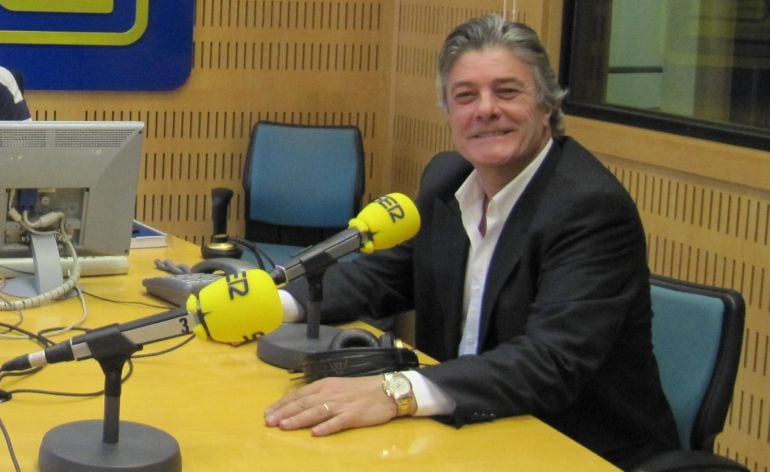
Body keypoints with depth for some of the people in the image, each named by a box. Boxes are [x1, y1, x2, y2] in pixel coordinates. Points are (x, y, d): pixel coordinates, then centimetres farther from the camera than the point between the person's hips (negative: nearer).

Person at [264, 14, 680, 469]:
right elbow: (387, 272, 13)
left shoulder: (594, 207, -20)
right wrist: (278, 304, -6)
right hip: (477, 432, 6)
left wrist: (397, 392, -42)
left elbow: (553, 360, -30)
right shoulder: (448, 177, 2)